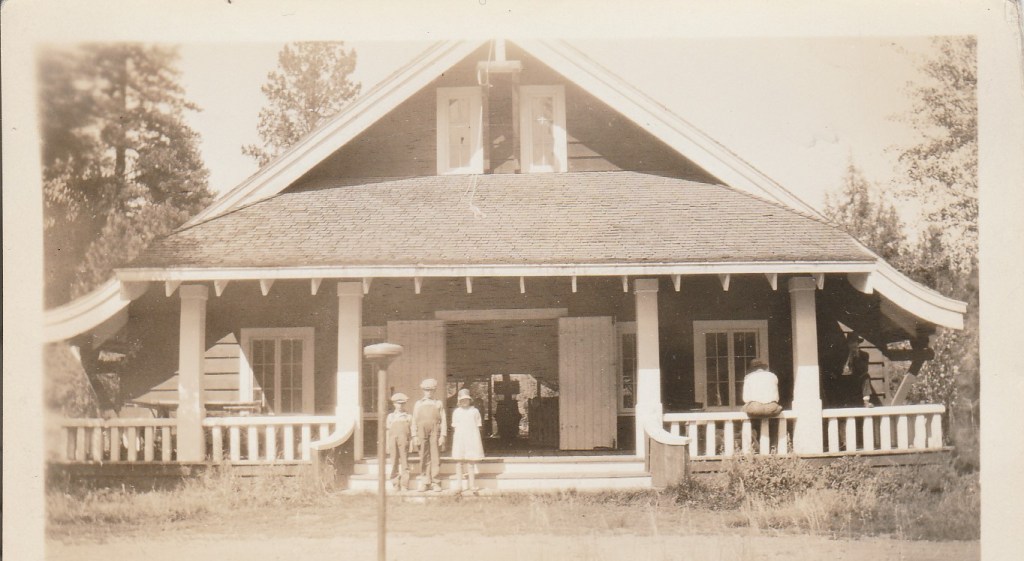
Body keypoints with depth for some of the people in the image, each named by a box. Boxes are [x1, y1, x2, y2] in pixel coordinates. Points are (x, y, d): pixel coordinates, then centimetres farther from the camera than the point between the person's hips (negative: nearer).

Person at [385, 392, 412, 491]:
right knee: (394, 463, 1)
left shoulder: (408, 417, 14)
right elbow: (388, 431, 16)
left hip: (403, 441, -2)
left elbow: (411, 431, 12)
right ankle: (396, 485, 7)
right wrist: (387, 445, 10)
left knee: (404, 463, -4)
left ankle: (404, 485, -3)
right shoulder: (390, 416, 18)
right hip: (393, 440, 2)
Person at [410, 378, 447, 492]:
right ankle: (424, 483, 4)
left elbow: (443, 420, 7)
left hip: (435, 432, -1)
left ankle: (435, 483, -2)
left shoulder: (439, 403, 14)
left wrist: (443, 436, -3)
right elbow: (414, 421, 12)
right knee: (424, 458, -1)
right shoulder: (418, 404, 17)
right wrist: (414, 437, 2)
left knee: (435, 457, -4)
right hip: (422, 432, 1)